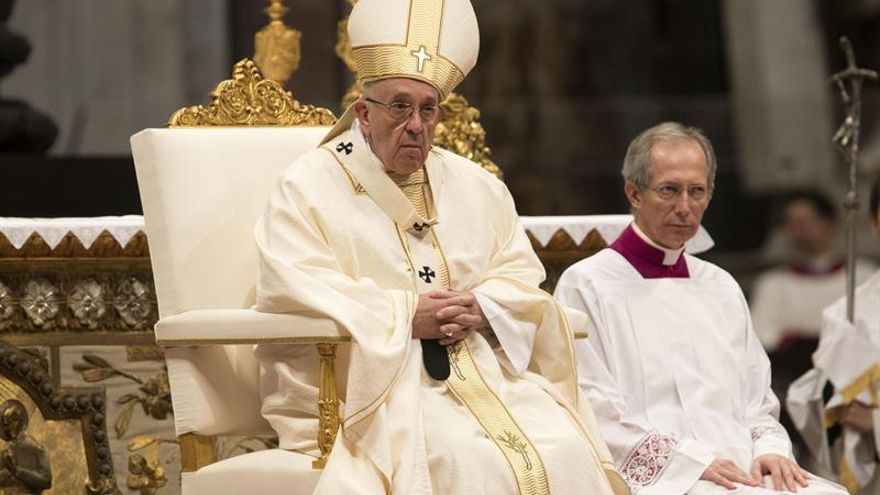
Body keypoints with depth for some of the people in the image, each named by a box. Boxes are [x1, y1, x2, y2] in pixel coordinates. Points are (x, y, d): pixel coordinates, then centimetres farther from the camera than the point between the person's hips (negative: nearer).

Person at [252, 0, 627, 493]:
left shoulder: (478, 188, 19)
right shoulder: (309, 188, 3)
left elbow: (522, 277, 15)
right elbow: (293, 289, -10)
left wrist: (481, 309, -8)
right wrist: (405, 317, -14)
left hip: (484, 372, 5)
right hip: (375, 382, -5)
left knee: (565, 451, -19)